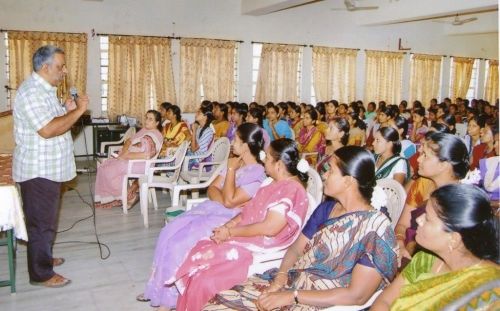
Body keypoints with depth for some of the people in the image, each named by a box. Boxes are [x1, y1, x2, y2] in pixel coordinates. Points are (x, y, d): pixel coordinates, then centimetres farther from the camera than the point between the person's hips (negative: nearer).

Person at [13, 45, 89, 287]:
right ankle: (41, 274, 12)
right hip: (37, 170, -10)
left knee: (46, 218, 21)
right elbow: (47, 130, -30)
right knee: (41, 221, 0)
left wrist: (67, 110, 4)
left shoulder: (45, 90, 13)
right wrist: (77, 111, -23)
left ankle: (43, 258, 36)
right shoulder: (31, 92, -21)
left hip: (49, 167, 10)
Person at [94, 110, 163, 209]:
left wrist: (126, 156, -21)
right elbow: (129, 141, 17)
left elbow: (147, 155, -26)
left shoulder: (156, 136, -13)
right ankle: (109, 198, 1)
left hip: (140, 164, -9)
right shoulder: (144, 130, 16)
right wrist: (124, 150, -7)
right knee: (104, 167, -4)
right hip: (128, 158, 9)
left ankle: (129, 196, -5)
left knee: (110, 171, -19)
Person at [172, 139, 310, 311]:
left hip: (257, 250, -10)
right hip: (245, 238, 10)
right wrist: (227, 226, -3)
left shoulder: (291, 190, -17)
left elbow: (269, 228, -24)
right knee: (193, 250, -4)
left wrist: (230, 232, -16)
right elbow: (249, 210, 15)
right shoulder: (277, 183, 15)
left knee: (203, 280, -20)